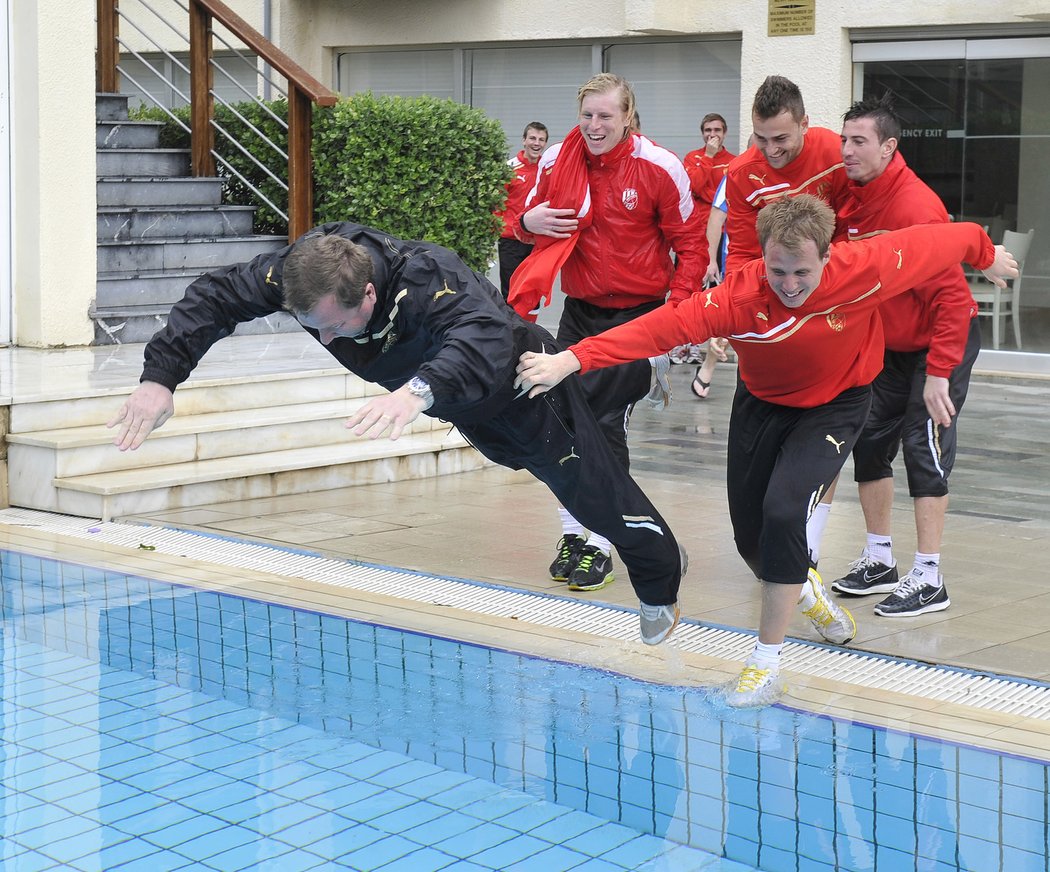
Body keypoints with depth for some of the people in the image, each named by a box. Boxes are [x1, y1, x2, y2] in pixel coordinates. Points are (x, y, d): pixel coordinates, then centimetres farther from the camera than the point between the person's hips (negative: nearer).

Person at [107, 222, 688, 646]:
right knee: (525, 463, 32)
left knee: (589, 488, 5)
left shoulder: (427, 278, -48)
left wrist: (420, 390, -85)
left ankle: (661, 586, 32)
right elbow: (211, 298, -23)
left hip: (521, 385, -7)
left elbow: (484, 340, -67)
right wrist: (160, 376, -38)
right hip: (461, 401, 7)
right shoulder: (304, 268, -29)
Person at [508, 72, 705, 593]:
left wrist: (677, 307, -15)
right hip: (580, 309, 4)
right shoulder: (557, 161, -1)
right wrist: (530, 220, -10)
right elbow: (533, 217, 15)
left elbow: (691, 244, -4)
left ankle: (599, 546, 0)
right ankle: (572, 534, 15)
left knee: (607, 423, -9)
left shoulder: (658, 168, -11)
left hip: (637, 311, -4)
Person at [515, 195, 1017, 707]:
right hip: (762, 403, 2)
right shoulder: (739, 297, -33)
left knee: (783, 510, -23)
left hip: (836, 405, -2)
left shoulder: (864, 269, -30)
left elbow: (937, 242, -13)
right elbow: (664, 326, -45)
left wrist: (987, 256, 8)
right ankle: (802, 588, 47)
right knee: (750, 536, 9)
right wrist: (571, 360, -56)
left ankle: (766, 663, -8)